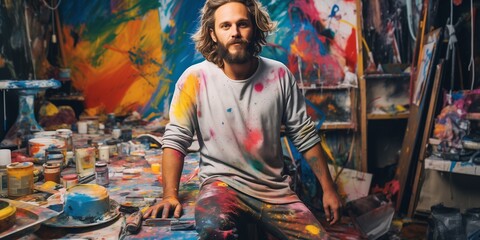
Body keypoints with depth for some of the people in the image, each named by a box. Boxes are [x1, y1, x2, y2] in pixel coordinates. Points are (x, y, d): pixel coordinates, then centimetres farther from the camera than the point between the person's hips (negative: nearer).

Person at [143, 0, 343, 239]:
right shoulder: (196, 78, -10)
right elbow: (175, 139, -7)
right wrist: (170, 194, -18)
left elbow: (305, 136, 3)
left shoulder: (279, 75, -3)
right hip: (223, 183, -3)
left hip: (275, 189, 4)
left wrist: (328, 188, 4)